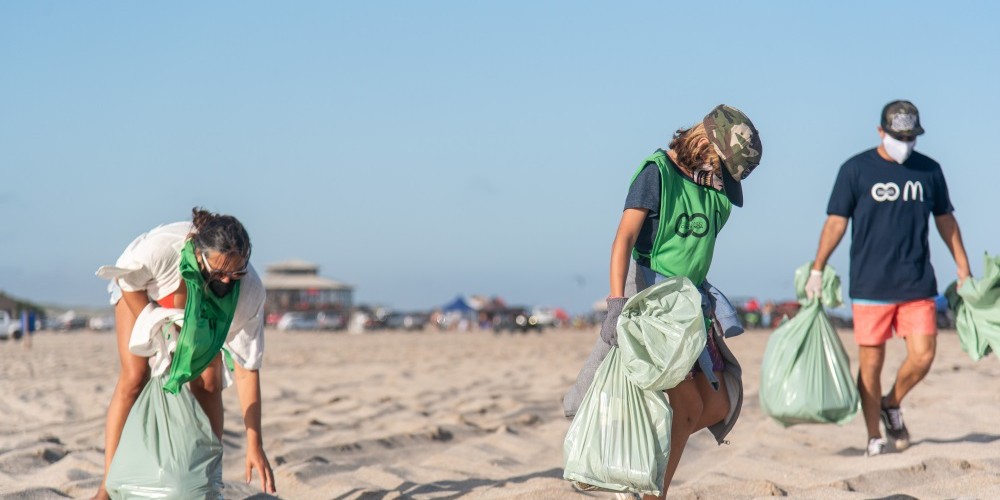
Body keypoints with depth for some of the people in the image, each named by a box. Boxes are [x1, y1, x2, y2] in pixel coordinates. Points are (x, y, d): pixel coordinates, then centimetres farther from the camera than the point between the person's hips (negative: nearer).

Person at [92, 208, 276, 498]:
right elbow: (127, 283, -21)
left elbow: (246, 368, -32)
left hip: (202, 307, 2)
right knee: (134, 377, -14)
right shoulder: (161, 248, -45)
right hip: (141, 289, -2)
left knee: (208, 383, -12)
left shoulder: (249, 290, -37)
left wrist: (254, 445, -32)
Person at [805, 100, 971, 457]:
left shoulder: (929, 171, 9)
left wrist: (963, 268, 22)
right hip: (869, 285, -2)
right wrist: (817, 270, -3)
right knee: (871, 362, 0)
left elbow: (945, 220, 20)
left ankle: (892, 404, 22)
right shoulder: (856, 170, 0)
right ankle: (874, 437, 11)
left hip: (917, 284, 3)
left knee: (923, 354, -6)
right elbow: (836, 222, 1)